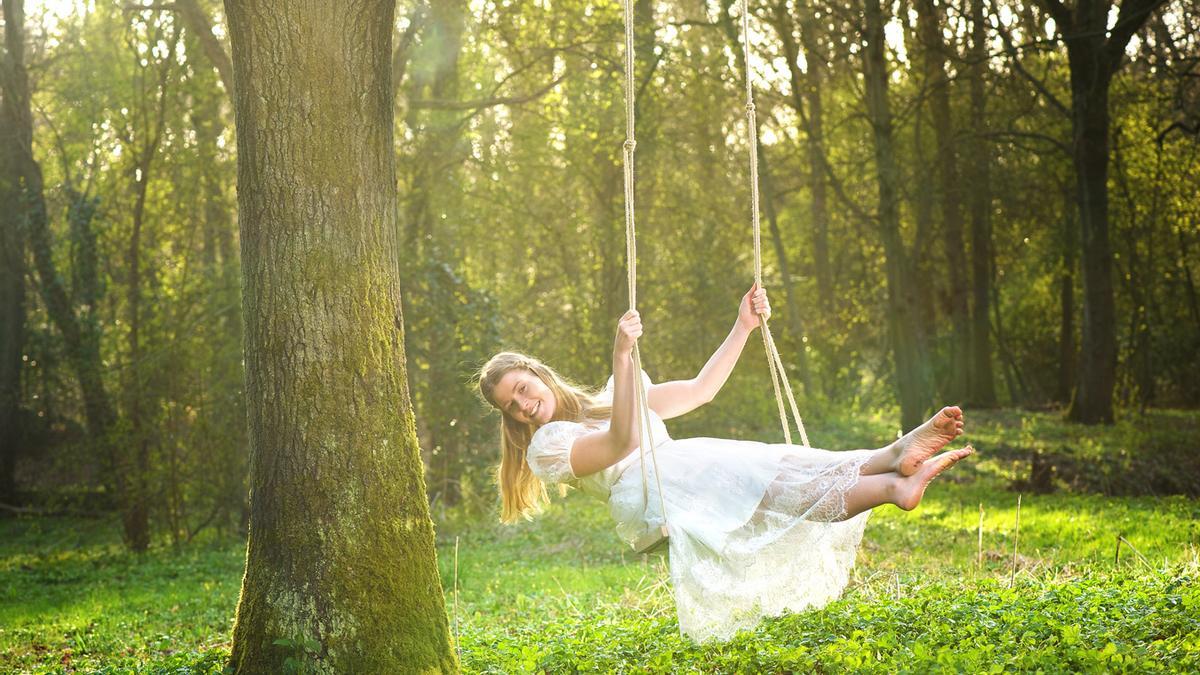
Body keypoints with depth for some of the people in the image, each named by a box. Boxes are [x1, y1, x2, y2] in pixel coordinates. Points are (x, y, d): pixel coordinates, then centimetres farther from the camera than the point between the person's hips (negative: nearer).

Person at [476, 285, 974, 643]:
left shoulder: (606, 400, 30)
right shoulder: (545, 446, 6)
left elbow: (700, 390, 28)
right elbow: (623, 441, -13)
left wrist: (743, 327, 21)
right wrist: (620, 356, -24)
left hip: (695, 475, 7)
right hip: (652, 497, -7)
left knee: (794, 469, -23)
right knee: (777, 489, -31)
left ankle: (894, 456, -49)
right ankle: (893, 487, -50)